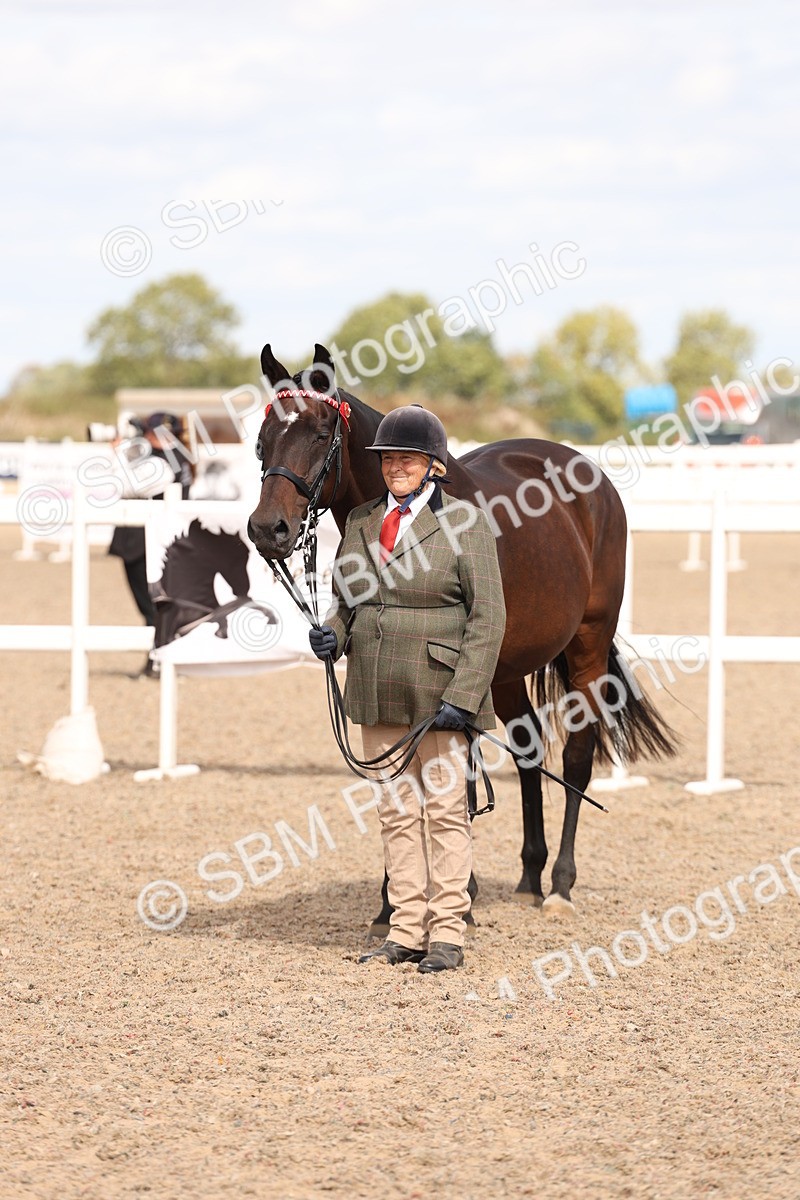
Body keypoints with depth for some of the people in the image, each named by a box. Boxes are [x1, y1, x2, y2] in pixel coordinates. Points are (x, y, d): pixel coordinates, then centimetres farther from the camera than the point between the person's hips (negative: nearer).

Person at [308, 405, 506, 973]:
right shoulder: (362, 521, 10)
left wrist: (462, 696, -17)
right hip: (378, 693, 5)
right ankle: (406, 931, 15)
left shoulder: (465, 522, -6)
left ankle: (447, 933, 6)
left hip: (439, 690, -5)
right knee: (397, 813, 9)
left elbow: (488, 618, -9)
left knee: (446, 811, 1)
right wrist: (332, 633, -5)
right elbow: (345, 600, 19)